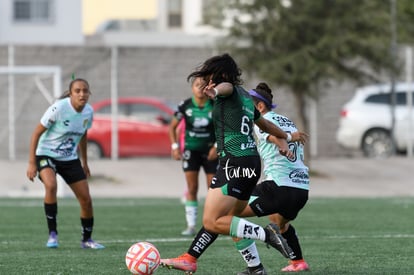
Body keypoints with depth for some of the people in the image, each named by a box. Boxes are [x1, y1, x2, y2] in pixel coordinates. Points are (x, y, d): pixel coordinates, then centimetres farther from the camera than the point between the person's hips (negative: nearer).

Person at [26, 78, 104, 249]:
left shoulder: (88, 111, -5)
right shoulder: (59, 108, -22)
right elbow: (37, 133, -16)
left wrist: (84, 162, 21)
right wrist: (32, 163, -20)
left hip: (70, 158, 5)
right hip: (46, 154, -5)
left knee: (86, 200, 1)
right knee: (51, 185, -34)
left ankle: (87, 239, 23)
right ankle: (52, 234, -23)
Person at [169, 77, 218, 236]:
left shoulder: (215, 106, -9)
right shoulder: (185, 106, -7)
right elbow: (173, 126, 5)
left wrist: (217, 146, -12)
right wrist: (175, 146, -6)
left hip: (210, 151, 0)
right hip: (191, 150, 0)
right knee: (192, 188, -5)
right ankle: (191, 226, -1)